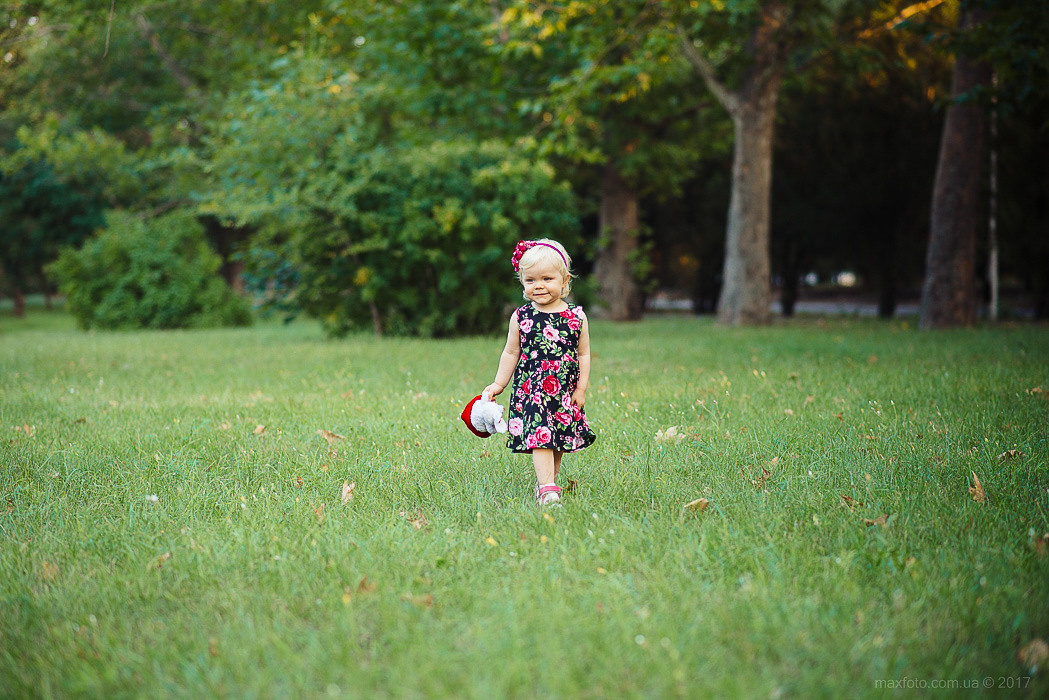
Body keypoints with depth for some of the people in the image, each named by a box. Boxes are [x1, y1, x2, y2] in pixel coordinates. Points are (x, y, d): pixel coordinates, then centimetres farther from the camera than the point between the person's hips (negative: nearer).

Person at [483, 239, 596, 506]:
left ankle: (546, 482, 27)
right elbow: (511, 354, 9)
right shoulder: (521, 317, 0)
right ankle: (547, 490, -22)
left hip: (564, 392, 2)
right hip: (531, 390, -2)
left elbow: (584, 354, 6)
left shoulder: (576, 317, 0)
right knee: (539, 436, -15)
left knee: (560, 440, 9)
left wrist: (581, 388, 2)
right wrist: (498, 384, 9)